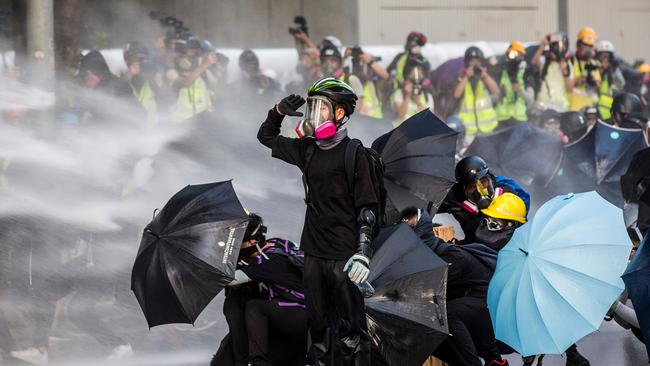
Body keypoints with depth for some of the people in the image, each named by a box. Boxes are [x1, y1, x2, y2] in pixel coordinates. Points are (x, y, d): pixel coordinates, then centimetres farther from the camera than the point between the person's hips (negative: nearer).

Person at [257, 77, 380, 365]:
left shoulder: (353, 153, -8)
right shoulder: (307, 149, 11)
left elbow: (368, 207, -10)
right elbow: (266, 137, 25)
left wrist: (363, 251, -20)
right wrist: (279, 112, 6)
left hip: (344, 255, -7)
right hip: (314, 253, 7)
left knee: (350, 327, -6)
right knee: (318, 324, 12)